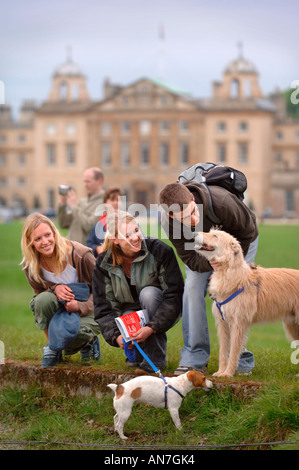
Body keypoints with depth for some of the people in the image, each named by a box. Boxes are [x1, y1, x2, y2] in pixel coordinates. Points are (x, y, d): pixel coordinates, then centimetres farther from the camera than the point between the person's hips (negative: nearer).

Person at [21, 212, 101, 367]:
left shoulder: (80, 255, -21)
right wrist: (55, 288, -21)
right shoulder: (30, 264, -12)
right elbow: (39, 291, 3)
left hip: (86, 310, -3)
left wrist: (82, 306, -28)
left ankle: (89, 341, 5)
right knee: (44, 299, -33)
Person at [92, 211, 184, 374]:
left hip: (164, 315, -2)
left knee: (148, 292, -32)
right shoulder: (104, 263, -10)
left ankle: (156, 357, -24)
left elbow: (174, 296, -21)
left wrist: (151, 327, -32)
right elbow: (103, 307, -9)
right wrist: (116, 335, -28)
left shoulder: (159, 250, -20)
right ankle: (137, 354, 3)